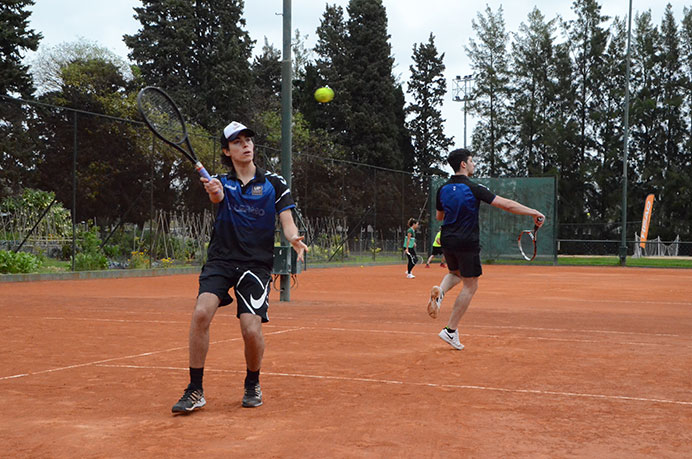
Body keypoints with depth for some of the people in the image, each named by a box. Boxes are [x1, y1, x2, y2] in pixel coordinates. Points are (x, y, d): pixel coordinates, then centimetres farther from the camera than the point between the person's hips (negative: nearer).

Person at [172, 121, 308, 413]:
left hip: (257, 263, -1)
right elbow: (218, 196, -15)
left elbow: (287, 222, 0)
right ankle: (195, 391, -10)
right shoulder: (221, 182, 9)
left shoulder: (274, 183, 7)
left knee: (251, 330, -14)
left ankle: (252, 385, 17)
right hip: (221, 259, 1)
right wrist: (214, 191, -41)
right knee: (201, 312, -22)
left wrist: (295, 239, -23)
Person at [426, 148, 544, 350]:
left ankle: (440, 291, -5)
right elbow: (506, 204, -18)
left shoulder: (443, 189, 4)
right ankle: (451, 330, 2)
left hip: (447, 241, 6)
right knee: (470, 285, 5)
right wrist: (533, 212, -13)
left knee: (455, 273, 30)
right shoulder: (473, 189, -13)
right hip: (467, 243, -6)